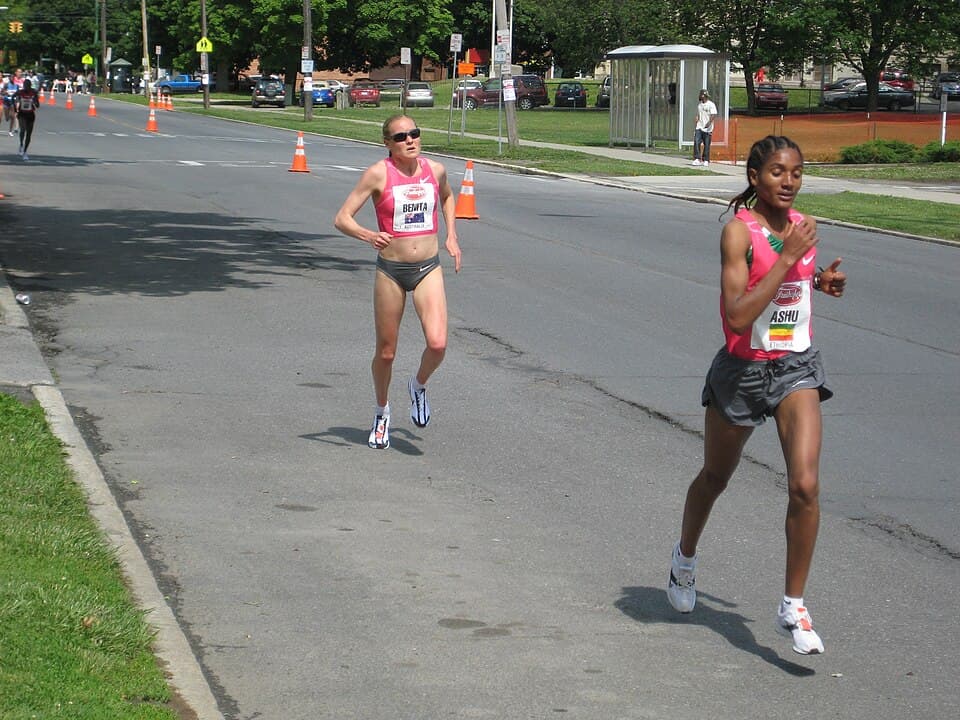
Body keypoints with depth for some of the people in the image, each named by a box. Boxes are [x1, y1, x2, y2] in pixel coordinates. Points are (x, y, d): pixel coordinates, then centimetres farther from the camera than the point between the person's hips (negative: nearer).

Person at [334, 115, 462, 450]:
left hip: (428, 269, 2)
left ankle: (418, 386, 16)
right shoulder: (378, 174, -10)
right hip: (390, 270, -2)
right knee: (386, 351, 9)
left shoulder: (435, 170, 1)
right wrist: (368, 235, -29)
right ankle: (382, 413, 34)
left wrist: (451, 236, 14)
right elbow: (342, 219, -10)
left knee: (437, 343, -17)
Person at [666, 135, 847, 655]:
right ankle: (685, 556, 49)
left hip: (797, 367, 3)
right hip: (743, 369, -3)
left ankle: (793, 608, -4)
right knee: (715, 478, 19)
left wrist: (820, 282, 2)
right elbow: (738, 315, -26)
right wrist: (787, 257, -26)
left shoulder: (801, 226, 2)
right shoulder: (739, 230, -16)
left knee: (805, 485, -15)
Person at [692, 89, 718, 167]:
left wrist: (709, 122, -30)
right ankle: (697, 159, -12)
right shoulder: (699, 104, 14)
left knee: (706, 145, 0)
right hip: (699, 127, 5)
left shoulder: (711, 105, -6)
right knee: (696, 142, -11)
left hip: (707, 128, -5)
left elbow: (713, 115, -15)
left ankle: (706, 160, 10)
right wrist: (696, 122, 18)